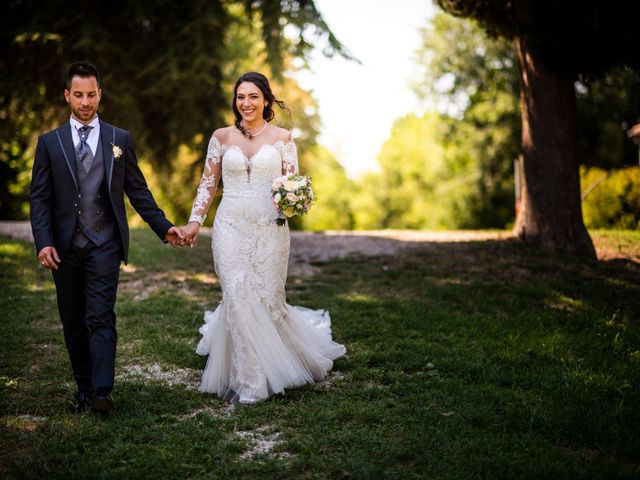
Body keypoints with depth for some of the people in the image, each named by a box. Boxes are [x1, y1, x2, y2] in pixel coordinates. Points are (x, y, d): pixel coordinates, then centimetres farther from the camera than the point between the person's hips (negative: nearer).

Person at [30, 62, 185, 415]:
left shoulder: (120, 140, 7)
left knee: (101, 317, -10)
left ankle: (101, 392, -13)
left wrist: (163, 227, 1)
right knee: (73, 323, 8)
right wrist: (43, 242, -9)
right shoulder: (49, 142, 7)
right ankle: (84, 388, 18)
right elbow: (40, 198, 3)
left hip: (104, 244, -2)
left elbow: (138, 191, 9)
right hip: (65, 246, 2)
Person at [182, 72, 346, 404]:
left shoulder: (281, 137, 4)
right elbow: (208, 183, 12)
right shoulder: (221, 137, 8)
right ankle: (248, 381, 4)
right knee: (238, 299, -6)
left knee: (268, 299, 2)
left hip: (270, 227, -1)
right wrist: (195, 221, 2)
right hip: (231, 227, 1)